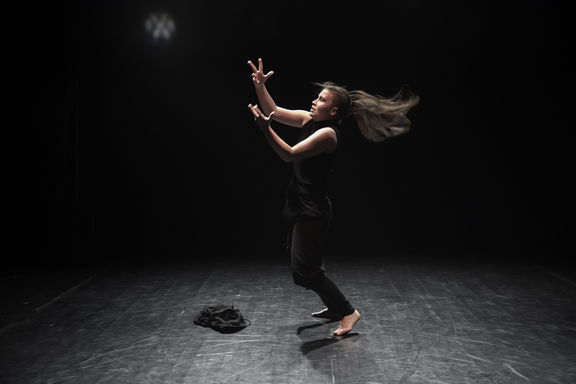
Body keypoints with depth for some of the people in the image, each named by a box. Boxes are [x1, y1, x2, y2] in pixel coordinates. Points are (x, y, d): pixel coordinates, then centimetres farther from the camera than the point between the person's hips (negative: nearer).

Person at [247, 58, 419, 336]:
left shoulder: (327, 133, -19)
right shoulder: (309, 119, 5)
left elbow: (288, 154, -25)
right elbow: (274, 112, 9)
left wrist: (264, 127, -30)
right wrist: (260, 86, -3)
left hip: (312, 210, -9)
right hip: (298, 205, 9)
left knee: (303, 270, -6)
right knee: (303, 263, 19)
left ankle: (348, 312, 8)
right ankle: (335, 307, 35)